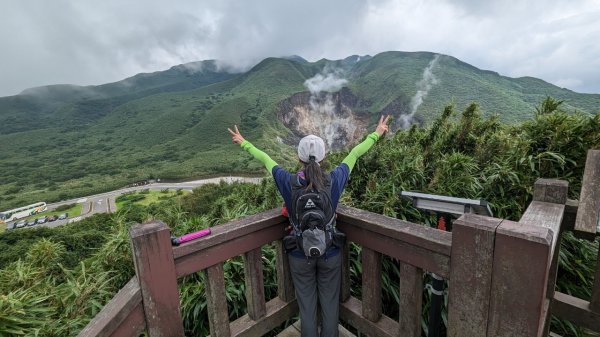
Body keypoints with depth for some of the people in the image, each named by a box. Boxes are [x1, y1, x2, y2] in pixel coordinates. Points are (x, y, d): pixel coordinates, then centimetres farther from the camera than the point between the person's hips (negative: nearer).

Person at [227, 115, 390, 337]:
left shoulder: (288, 183, -19)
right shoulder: (334, 181, -18)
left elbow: (265, 159, -3)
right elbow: (354, 154, -3)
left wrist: (244, 143, 15)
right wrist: (376, 135, 15)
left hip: (300, 255, 0)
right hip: (330, 253, 1)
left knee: (307, 306, 20)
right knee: (330, 304, 21)